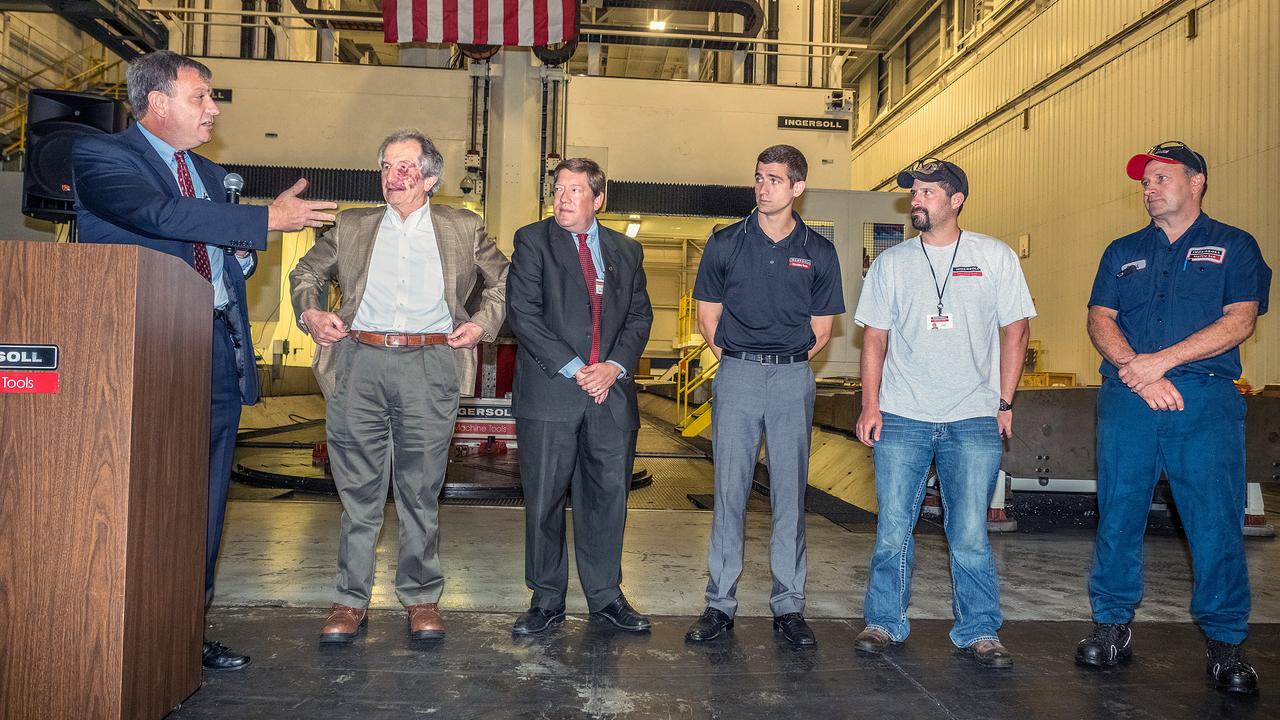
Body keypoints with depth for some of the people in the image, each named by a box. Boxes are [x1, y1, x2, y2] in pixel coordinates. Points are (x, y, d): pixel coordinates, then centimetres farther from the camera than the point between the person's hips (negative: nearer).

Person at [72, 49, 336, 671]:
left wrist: (244, 254, 3)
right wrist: (267, 219, -23)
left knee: (204, 505, 10)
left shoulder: (208, 174, 20)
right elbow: (160, 214, -22)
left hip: (220, 352, 7)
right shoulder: (101, 155, -2)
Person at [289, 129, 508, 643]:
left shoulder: (464, 229, 13)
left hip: (429, 366, -1)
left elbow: (503, 281, 20)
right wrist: (310, 313, 8)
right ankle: (352, 600, 15)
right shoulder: (352, 226, 16)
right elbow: (305, 273, 26)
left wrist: (483, 324, 5)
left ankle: (421, 598, 17)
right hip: (359, 364, 2)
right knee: (358, 489, 5)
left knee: (421, 491, 4)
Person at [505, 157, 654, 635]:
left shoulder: (627, 251, 15)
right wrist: (572, 367, -13)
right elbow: (522, 312, -7)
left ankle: (605, 595, 23)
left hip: (612, 390, 3)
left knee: (608, 496, 8)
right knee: (544, 499, 3)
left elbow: (640, 316, 12)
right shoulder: (532, 241, 3)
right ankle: (547, 600, 17)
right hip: (550, 392, -3)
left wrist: (616, 365, -6)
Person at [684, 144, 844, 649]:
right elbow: (708, 315, 10)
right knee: (729, 490, 0)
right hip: (736, 375, 0)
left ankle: (789, 607, 14)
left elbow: (821, 328, 11)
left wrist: (788, 361, 4)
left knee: (790, 493, 4)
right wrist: (736, 360, 5)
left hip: (793, 379, 1)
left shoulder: (818, 253, 7)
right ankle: (720, 603, 9)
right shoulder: (725, 244, 5)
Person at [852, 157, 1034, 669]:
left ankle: (979, 632, 17)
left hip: (973, 420, -1)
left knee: (970, 535, 1)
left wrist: (1005, 402, 1)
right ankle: (884, 623, 19)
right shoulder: (891, 262, 8)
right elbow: (875, 337, 8)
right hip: (901, 417, 1)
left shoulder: (995, 257, 4)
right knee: (892, 530, 4)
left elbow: (1014, 330, 7)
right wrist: (870, 406, 0)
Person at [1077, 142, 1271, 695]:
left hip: (1207, 399, -2)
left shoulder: (1234, 247, 10)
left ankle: (1225, 642, 12)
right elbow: (1099, 320, 6)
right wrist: (1137, 372, -11)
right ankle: (1112, 626, 16)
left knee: (1217, 522, -2)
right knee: (1118, 515, 4)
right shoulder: (1123, 252, 17)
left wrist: (1161, 361, -13)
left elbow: (1240, 321, -3)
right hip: (1127, 399, 2)